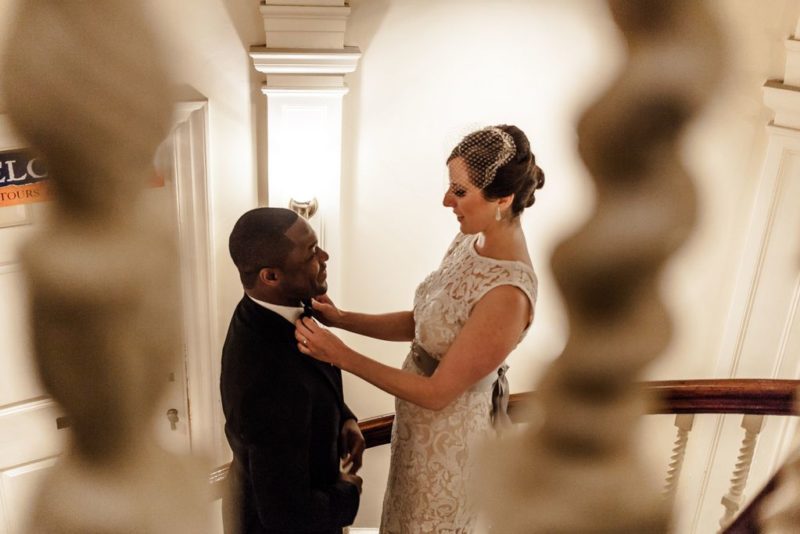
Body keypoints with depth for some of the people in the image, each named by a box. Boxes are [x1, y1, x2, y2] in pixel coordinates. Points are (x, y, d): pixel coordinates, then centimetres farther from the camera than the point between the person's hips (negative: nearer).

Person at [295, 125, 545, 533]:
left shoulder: (507, 295, -33)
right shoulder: (470, 240, -7)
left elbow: (437, 392, -27)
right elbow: (420, 323, 2)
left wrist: (341, 356, -27)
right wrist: (340, 318, -9)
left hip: (450, 434, -7)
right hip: (419, 420, 8)